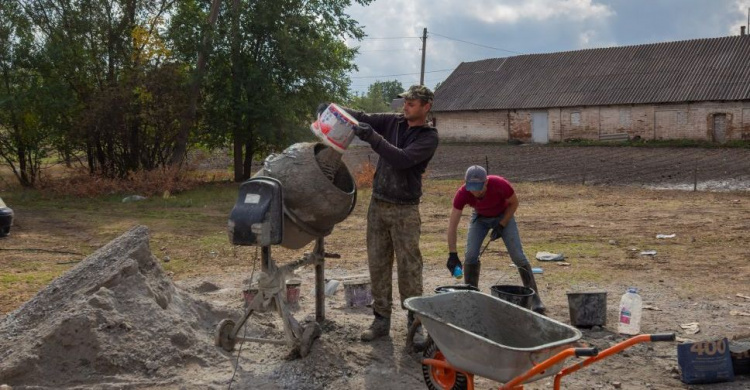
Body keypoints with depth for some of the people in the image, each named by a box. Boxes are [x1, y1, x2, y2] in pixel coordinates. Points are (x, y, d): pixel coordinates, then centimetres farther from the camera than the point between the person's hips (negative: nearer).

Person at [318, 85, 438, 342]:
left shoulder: (429, 137, -7)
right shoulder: (393, 122, 7)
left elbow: (403, 159, -22)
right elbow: (362, 118, 5)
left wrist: (373, 138, -29)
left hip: (405, 210, -5)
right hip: (378, 204, 5)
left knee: (409, 267, -1)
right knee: (377, 264, 7)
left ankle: (415, 322, 9)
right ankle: (381, 319, 15)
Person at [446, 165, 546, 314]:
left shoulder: (500, 185, -37)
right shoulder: (462, 194, -32)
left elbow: (514, 203, -15)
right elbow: (452, 225, -28)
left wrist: (501, 226, -18)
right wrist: (452, 254, -33)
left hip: (503, 216, -1)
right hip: (480, 217, 2)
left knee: (518, 256, -10)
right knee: (470, 255, -13)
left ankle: (535, 298, -1)